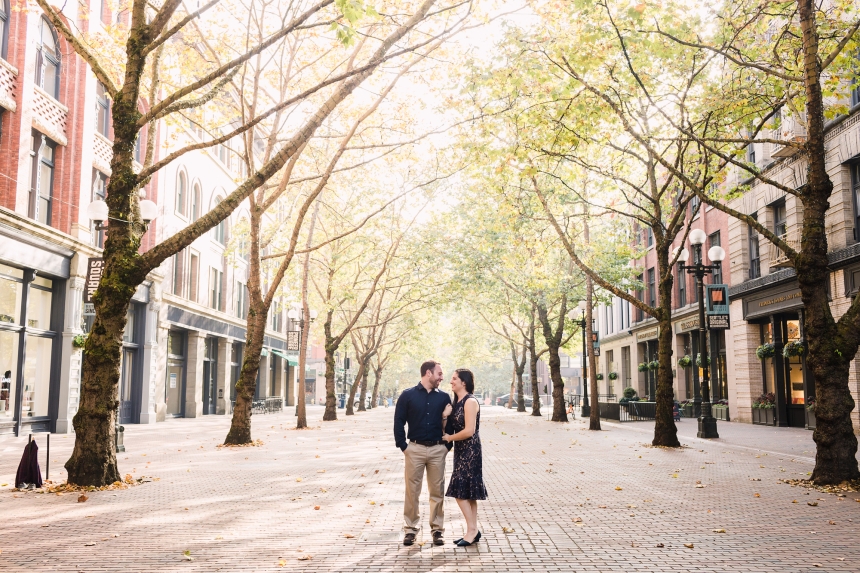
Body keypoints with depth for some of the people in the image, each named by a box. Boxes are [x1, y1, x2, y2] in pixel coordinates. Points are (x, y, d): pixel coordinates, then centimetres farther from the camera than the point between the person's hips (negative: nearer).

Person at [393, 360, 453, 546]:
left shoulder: (444, 397, 7)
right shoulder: (407, 396, 0)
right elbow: (399, 423, 0)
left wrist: (447, 446, 1)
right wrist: (403, 447, -5)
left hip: (437, 450, 2)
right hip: (415, 449, -2)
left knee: (437, 491, 6)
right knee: (412, 491, 3)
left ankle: (437, 529, 15)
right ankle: (411, 528, 13)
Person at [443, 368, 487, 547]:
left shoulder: (470, 401, -15)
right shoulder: (458, 401, 12)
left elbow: (469, 431, -20)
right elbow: (452, 426, 13)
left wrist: (449, 438, -8)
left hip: (469, 451, -9)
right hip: (462, 451, 9)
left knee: (460, 491, -7)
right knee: (468, 493, 11)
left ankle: (472, 529, 1)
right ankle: (473, 530, 16)